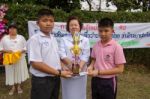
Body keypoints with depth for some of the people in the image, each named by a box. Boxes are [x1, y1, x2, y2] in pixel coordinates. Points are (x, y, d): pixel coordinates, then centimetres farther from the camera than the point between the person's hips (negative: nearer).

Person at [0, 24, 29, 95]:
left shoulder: (21, 37, 3)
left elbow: (25, 48, 4)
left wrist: (21, 51, -15)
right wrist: (7, 50, -15)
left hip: (20, 58, 0)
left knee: (19, 72, 7)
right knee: (11, 72, 5)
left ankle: (19, 86, 25)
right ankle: (13, 87, 22)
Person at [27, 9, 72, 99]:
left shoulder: (53, 38, 8)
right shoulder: (34, 39, -14)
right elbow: (36, 63, -20)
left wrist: (61, 70, -1)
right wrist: (59, 73, -18)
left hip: (55, 79, 7)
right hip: (41, 81, -7)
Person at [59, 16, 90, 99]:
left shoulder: (85, 40, 5)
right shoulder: (64, 39, 4)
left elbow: (85, 56, -4)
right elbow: (62, 54, -7)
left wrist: (79, 67, -20)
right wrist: (71, 64, -23)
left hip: (81, 72, 1)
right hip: (67, 72, -1)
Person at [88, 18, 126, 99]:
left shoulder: (116, 47, -15)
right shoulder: (96, 45, 0)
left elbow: (120, 69, -15)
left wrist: (99, 72, -20)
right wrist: (90, 67, -8)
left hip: (108, 82, -5)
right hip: (95, 80, 5)